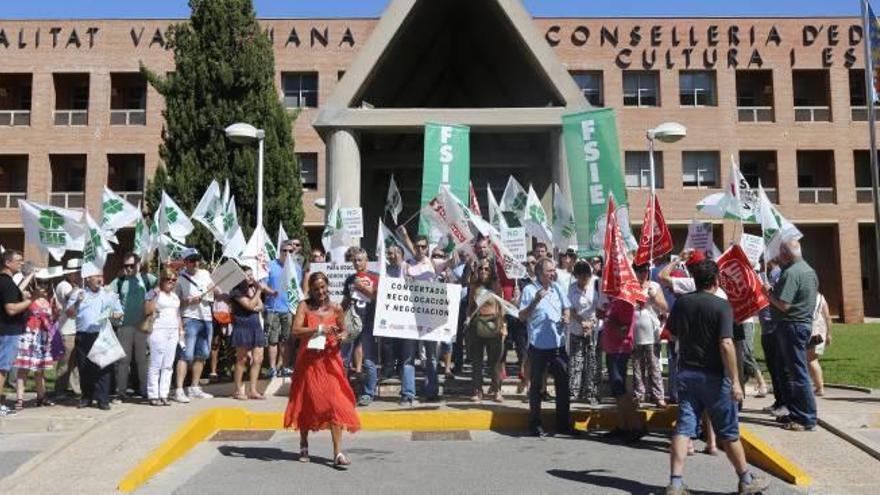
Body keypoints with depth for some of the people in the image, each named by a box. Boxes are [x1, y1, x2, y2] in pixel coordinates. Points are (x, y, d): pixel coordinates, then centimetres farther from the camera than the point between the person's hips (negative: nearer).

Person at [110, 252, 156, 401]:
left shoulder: (146, 278, 4)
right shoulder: (119, 281, 8)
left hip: (143, 325, -1)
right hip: (124, 325, 1)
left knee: (142, 358, 7)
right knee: (123, 359, 3)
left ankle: (145, 390, 15)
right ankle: (121, 392, 8)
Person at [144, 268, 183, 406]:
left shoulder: (174, 296, 19)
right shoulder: (153, 293, -1)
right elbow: (147, 311, -13)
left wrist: (181, 329, 16)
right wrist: (155, 295, -17)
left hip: (173, 332, 6)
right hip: (158, 331, -6)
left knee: (168, 365, 5)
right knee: (156, 365, -5)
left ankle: (164, 395, 9)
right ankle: (153, 395, 0)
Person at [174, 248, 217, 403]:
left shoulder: (205, 274, 10)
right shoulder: (180, 278, -4)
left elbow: (215, 291, 19)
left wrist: (215, 289, -2)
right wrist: (187, 301, -20)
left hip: (207, 319, 6)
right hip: (190, 319, -6)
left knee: (202, 355, 11)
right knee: (186, 355, -12)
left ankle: (194, 388, 21)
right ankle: (179, 390, -10)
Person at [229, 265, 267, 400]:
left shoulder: (254, 289, 16)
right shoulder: (237, 291, -7)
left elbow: (260, 306, 10)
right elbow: (250, 305, -15)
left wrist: (256, 307, -11)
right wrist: (258, 292, -7)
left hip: (255, 326, 7)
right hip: (242, 327, -7)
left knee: (258, 359, 3)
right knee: (242, 360, -1)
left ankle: (252, 390, 10)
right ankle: (238, 390, 8)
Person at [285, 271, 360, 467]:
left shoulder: (336, 309, 3)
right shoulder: (304, 306, -2)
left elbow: (343, 329, 19)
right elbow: (295, 330, -13)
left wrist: (342, 335, -3)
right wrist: (318, 329, -22)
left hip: (330, 361, 0)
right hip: (308, 361, 0)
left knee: (335, 404, -8)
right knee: (307, 402, 13)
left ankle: (338, 453, -7)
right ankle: (304, 446, 33)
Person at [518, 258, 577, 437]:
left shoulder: (557, 288, 10)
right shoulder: (529, 290, -7)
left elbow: (567, 307, 21)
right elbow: (522, 317, -9)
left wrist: (566, 317, 0)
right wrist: (535, 301, -21)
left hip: (558, 344, 5)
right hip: (538, 345, -5)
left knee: (563, 384, 9)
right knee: (536, 385, 5)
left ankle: (563, 424, 20)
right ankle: (535, 424, 15)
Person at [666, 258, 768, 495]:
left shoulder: (681, 302, 2)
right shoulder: (722, 306, -13)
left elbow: (672, 334, 13)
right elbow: (726, 344, -20)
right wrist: (735, 381, -16)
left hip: (687, 373, 4)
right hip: (713, 376, -4)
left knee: (683, 427, 2)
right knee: (728, 431, 10)